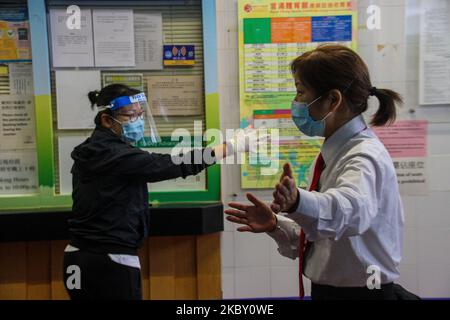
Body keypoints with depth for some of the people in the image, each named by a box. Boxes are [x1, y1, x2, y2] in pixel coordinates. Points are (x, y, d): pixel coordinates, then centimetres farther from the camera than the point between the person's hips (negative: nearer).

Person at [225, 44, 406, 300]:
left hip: (360, 291, -7)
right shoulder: (334, 154, 8)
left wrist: (298, 201, -56)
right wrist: (277, 225, -1)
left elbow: (351, 208, -39)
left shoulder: (366, 156, -17)